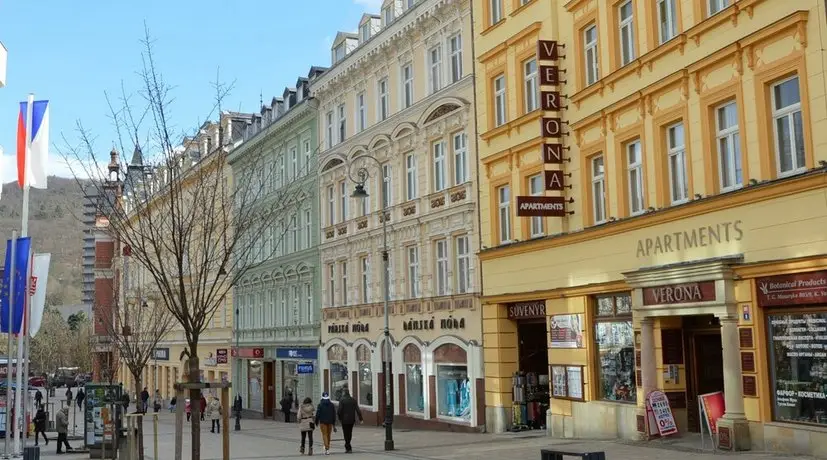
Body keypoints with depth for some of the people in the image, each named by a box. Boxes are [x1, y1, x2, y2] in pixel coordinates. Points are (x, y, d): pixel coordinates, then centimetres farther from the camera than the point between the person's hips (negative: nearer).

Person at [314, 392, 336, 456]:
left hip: (323, 422, -3)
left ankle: (327, 449, -15)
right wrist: (334, 424, 9)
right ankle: (327, 447, 27)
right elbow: (334, 415, 3)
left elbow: (317, 414, -8)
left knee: (324, 435, -3)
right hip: (330, 422, 3)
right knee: (328, 435, 16)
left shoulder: (320, 405, -8)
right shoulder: (332, 405, 1)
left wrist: (316, 422, 5)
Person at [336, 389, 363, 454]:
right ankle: (347, 446, 27)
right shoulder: (353, 400, 5)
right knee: (349, 433, 18)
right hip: (352, 419, 4)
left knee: (346, 434, 1)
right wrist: (360, 419, 0)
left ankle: (348, 448, -4)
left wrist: (339, 418, 1)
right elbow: (357, 410, 0)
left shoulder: (342, 400, -8)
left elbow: (339, 410, -13)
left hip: (345, 420, -4)